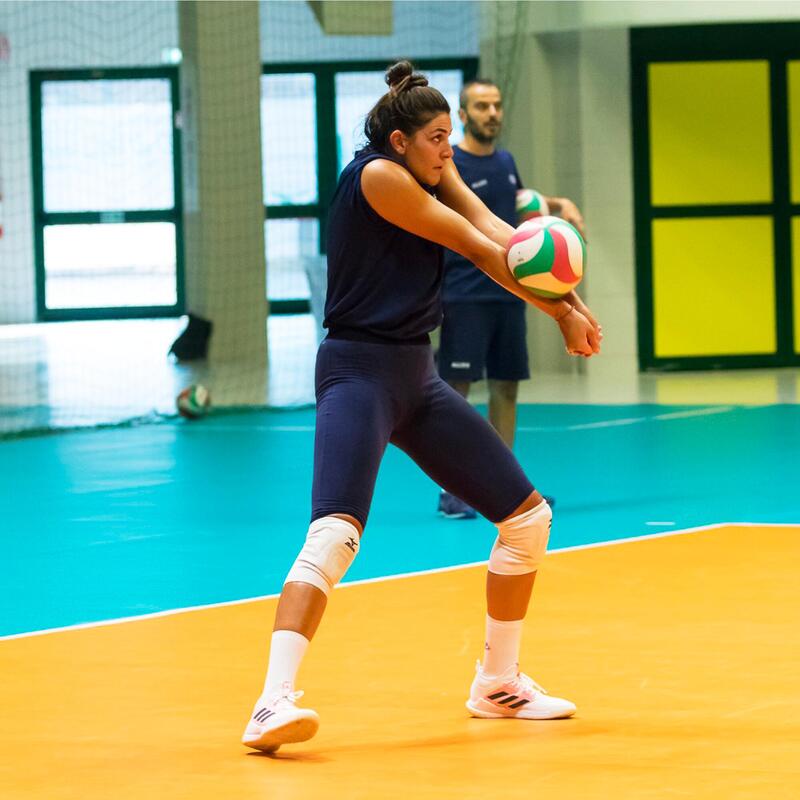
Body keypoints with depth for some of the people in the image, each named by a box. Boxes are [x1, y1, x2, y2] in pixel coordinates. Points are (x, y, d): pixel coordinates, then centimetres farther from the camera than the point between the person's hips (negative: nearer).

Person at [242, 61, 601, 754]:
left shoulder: (435, 173, 12)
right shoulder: (379, 175, -14)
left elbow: (495, 232, -6)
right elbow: (478, 249, -12)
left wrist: (564, 296, -24)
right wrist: (562, 313, -5)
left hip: (417, 377, 9)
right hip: (359, 371, -9)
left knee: (528, 517, 12)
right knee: (335, 532, -30)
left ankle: (498, 683, 26)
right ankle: (274, 704, -38)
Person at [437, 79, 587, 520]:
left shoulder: (505, 161, 12)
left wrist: (559, 203, 19)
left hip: (508, 295, 7)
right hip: (464, 297, -7)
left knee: (506, 387, 8)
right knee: (456, 387, -7)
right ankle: (451, 491, -3)